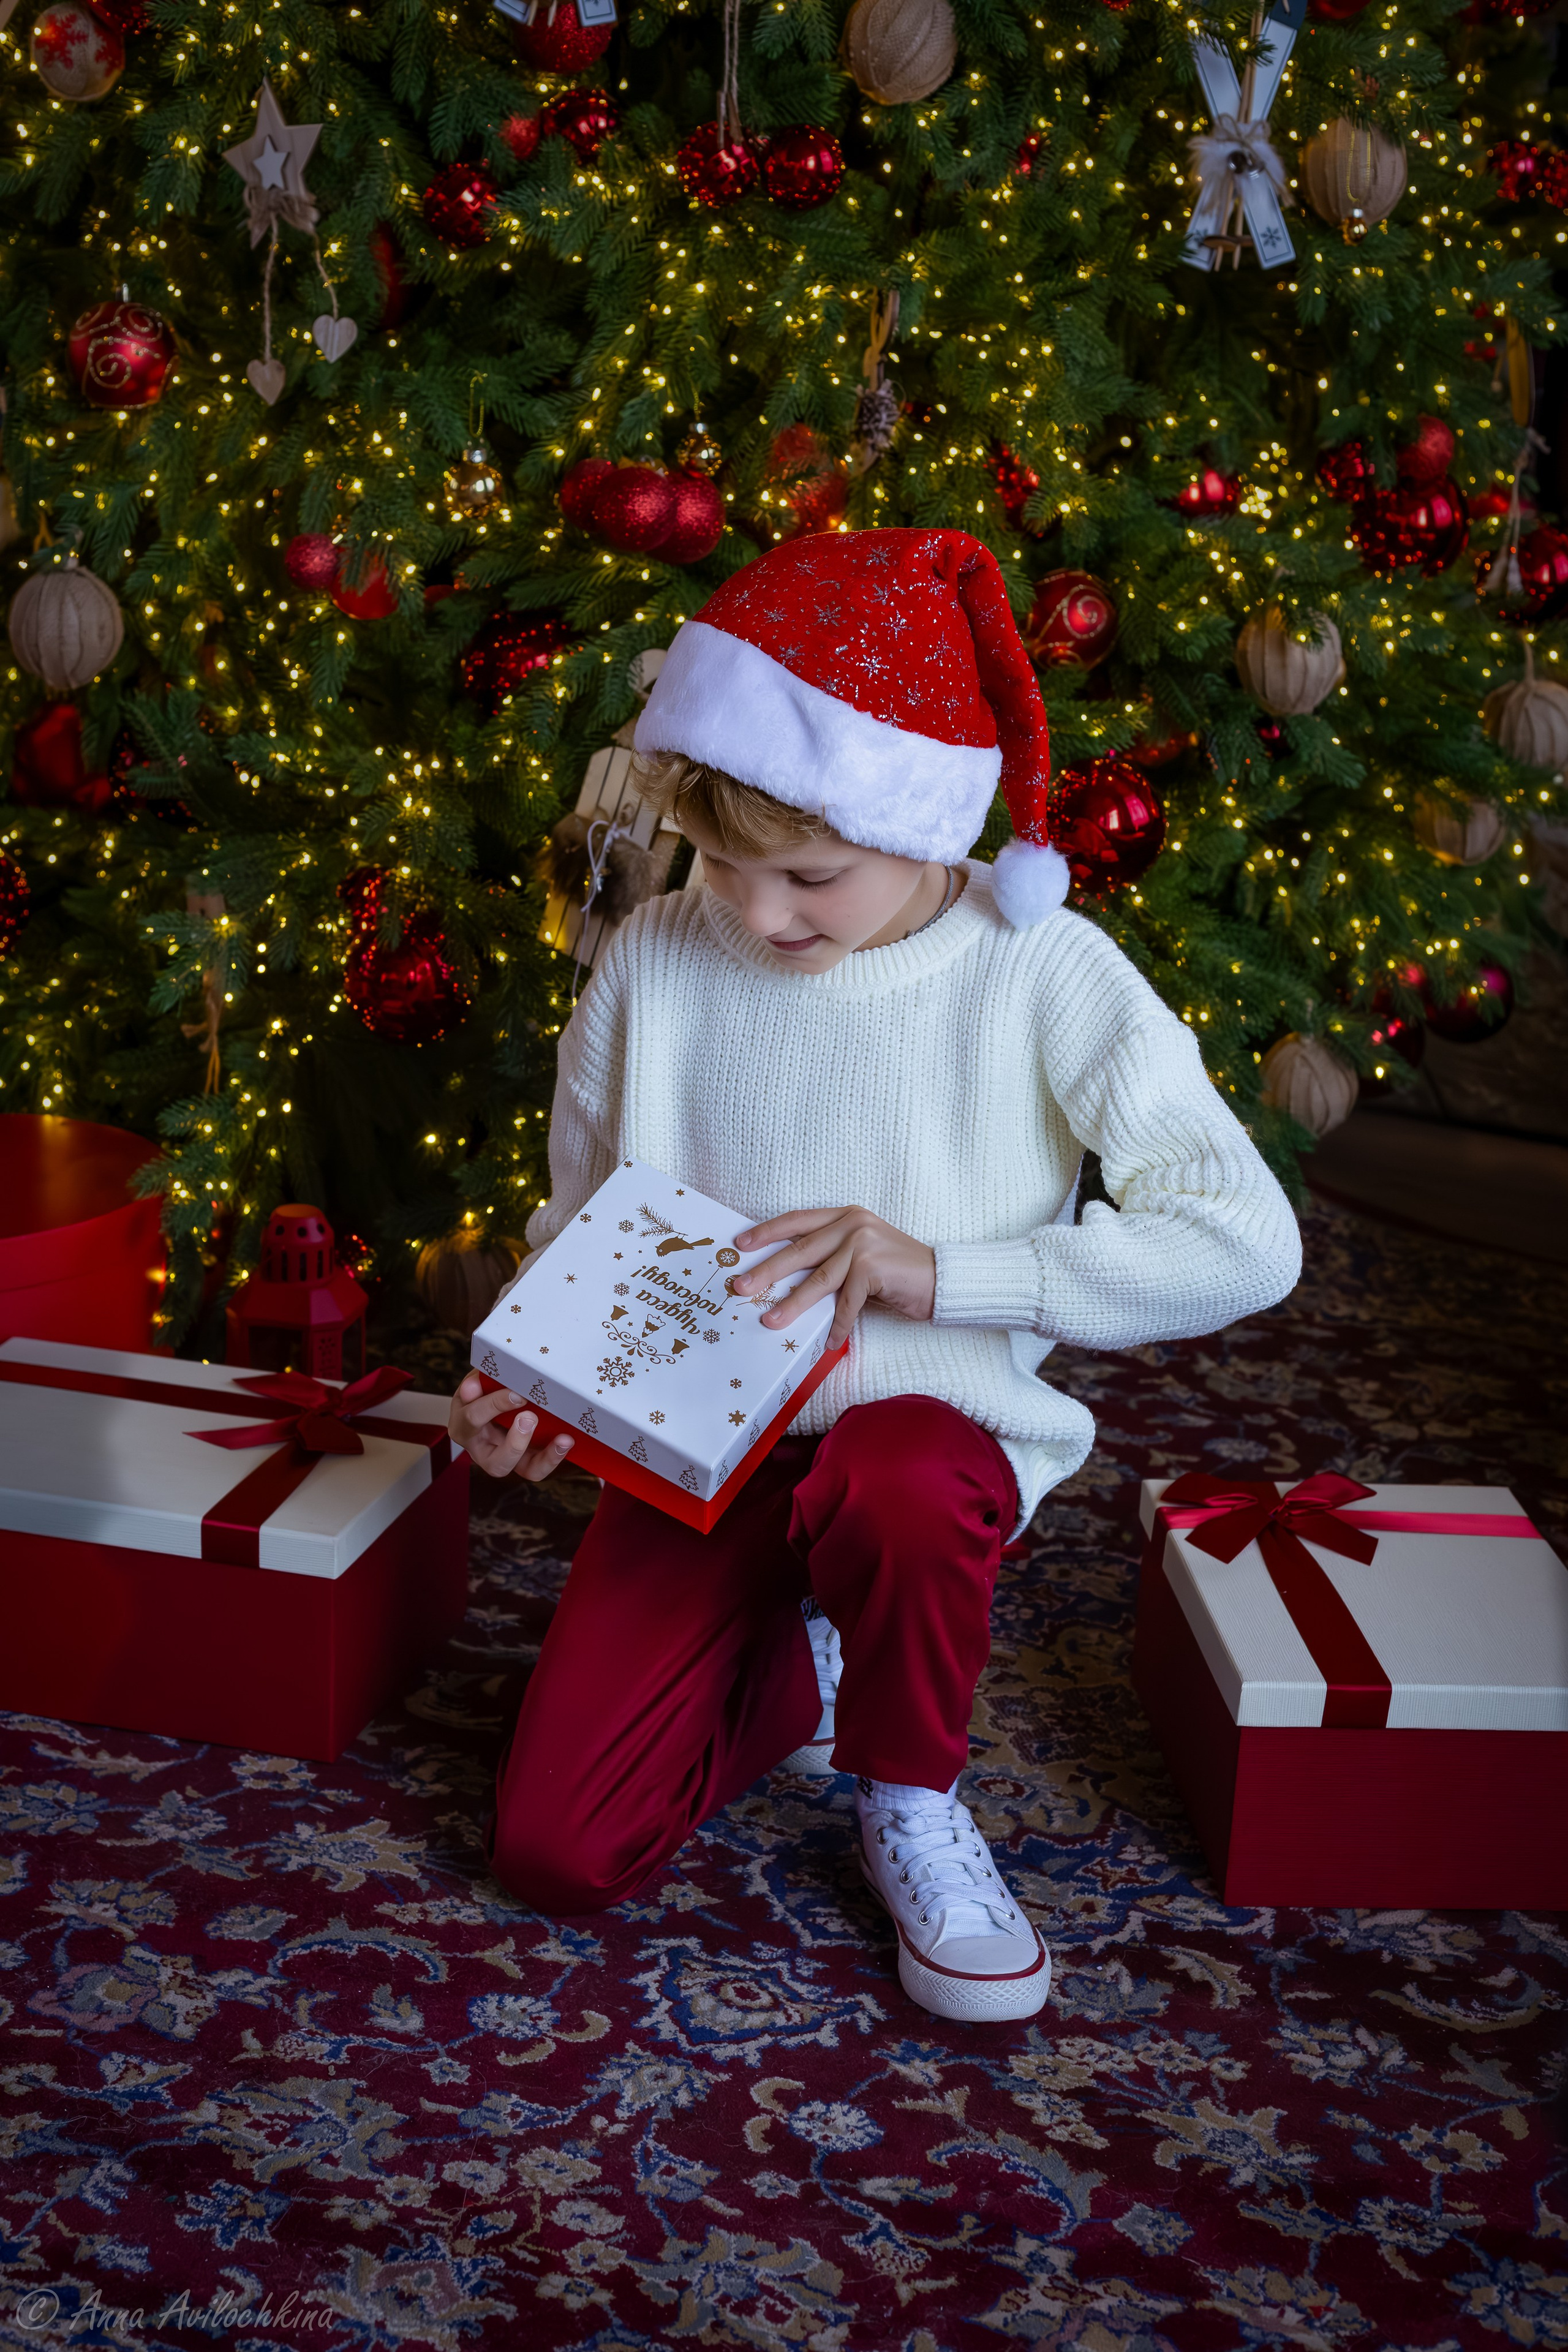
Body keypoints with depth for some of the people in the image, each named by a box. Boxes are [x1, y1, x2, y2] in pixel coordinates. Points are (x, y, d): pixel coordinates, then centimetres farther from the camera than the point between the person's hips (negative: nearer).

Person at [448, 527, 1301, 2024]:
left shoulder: (1040, 975, -13)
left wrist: (942, 1269, -25)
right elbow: (577, 1227, 8)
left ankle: (910, 1799, -7)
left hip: (925, 1415, -2)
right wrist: (528, 1376, -13)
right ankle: (803, 1661, 20)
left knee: (898, 1497, -41)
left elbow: (1247, 1241, -19)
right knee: (554, 1853, -9)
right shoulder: (653, 962, -5)